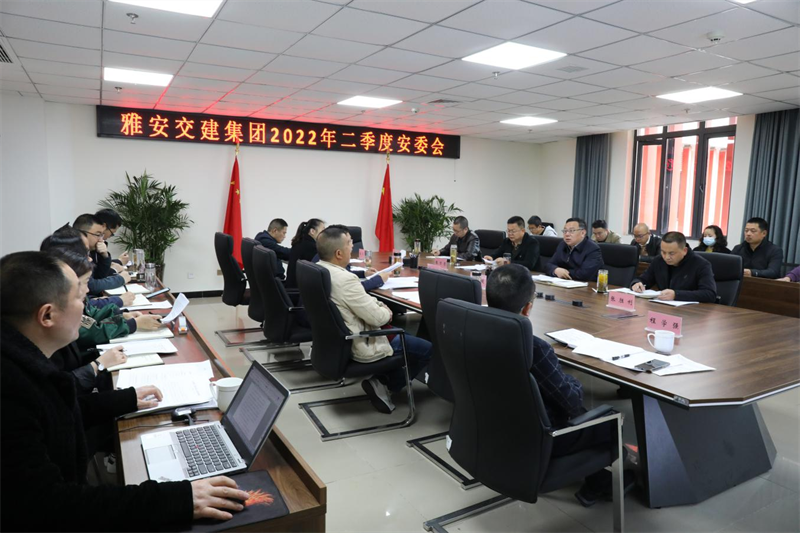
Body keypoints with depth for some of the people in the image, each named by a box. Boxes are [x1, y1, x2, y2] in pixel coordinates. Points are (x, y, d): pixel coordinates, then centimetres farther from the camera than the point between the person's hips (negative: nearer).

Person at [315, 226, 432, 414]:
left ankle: (383, 380, 23)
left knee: (396, 332, 30)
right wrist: (386, 312, -3)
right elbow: (376, 317, -24)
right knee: (427, 349, 3)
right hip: (358, 347, -9)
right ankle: (386, 386, 5)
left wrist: (377, 304, 2)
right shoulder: (345, 279, -31)